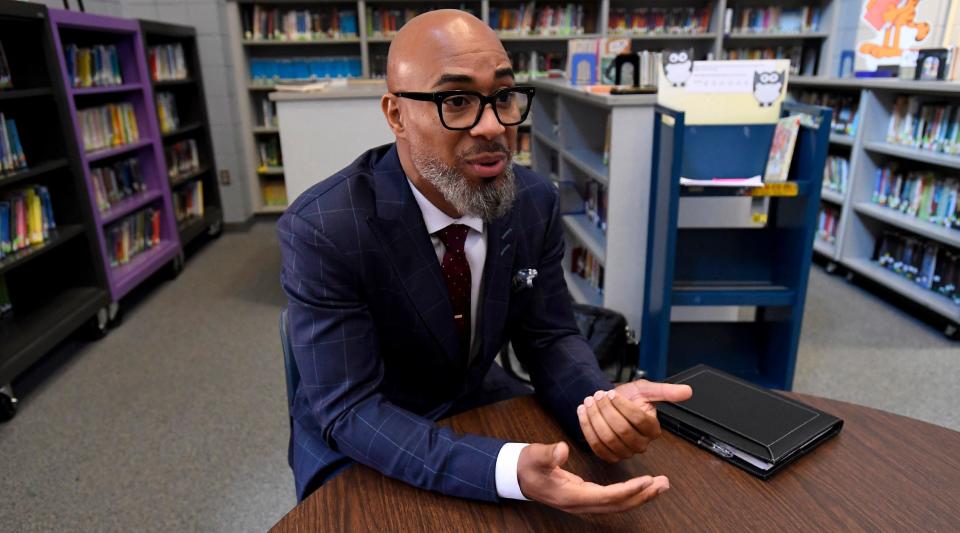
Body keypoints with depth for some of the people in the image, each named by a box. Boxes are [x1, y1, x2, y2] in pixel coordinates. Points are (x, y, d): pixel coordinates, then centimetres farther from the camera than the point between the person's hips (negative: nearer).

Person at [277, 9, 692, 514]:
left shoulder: (535, 202, -11)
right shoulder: (319, 230, -26)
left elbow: (548, 336, -5)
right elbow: (350, 410, -27)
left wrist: (602, 400, -28)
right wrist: (507, 469, -41)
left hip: (480, 405, 4)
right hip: (358, 444, -3)